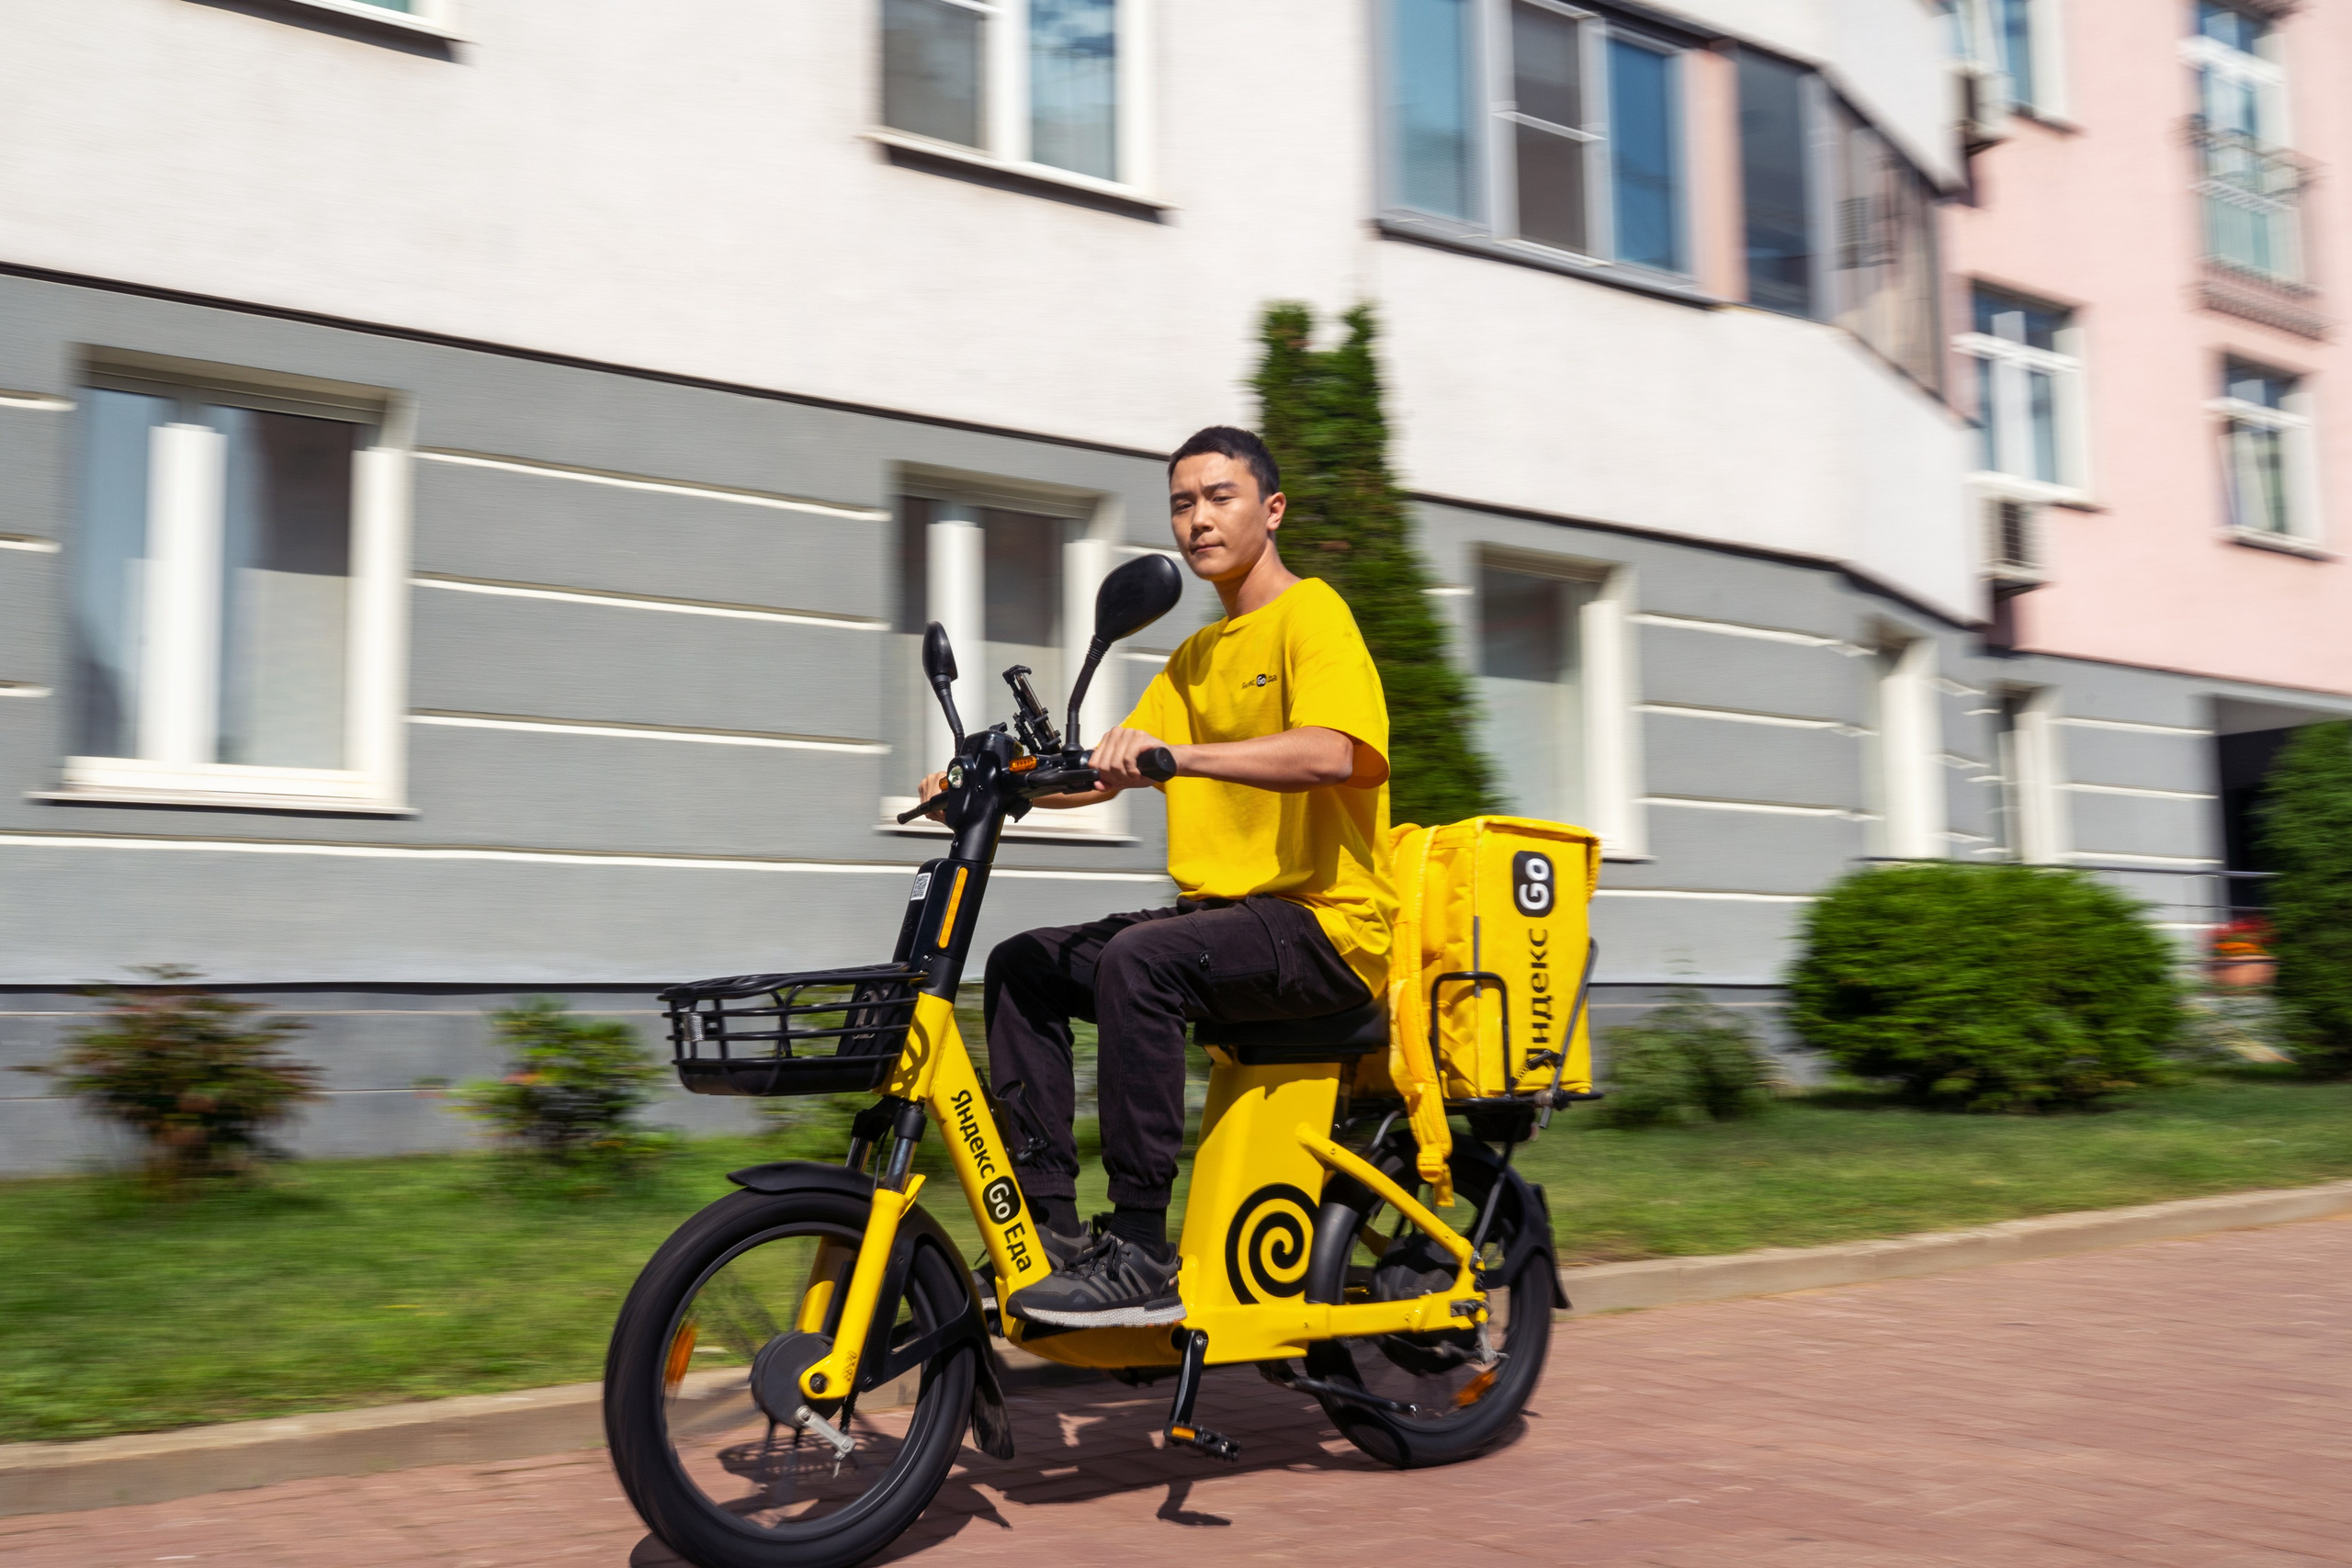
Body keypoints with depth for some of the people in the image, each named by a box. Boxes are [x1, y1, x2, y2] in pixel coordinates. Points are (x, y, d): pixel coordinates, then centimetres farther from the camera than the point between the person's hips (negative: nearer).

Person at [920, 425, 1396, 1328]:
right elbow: (1107, 769, 14)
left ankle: (1141, 1260, -27)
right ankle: (1050, 1232, -2)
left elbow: (1332, 752, -24)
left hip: (1324, 922, -8)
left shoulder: (1311, 615, -5)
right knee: (1024, 965, -4)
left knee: (1136, 961, -32)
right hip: (1223, 913, 8)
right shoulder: (1194, 659, 22)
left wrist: (1179, 755, -36)